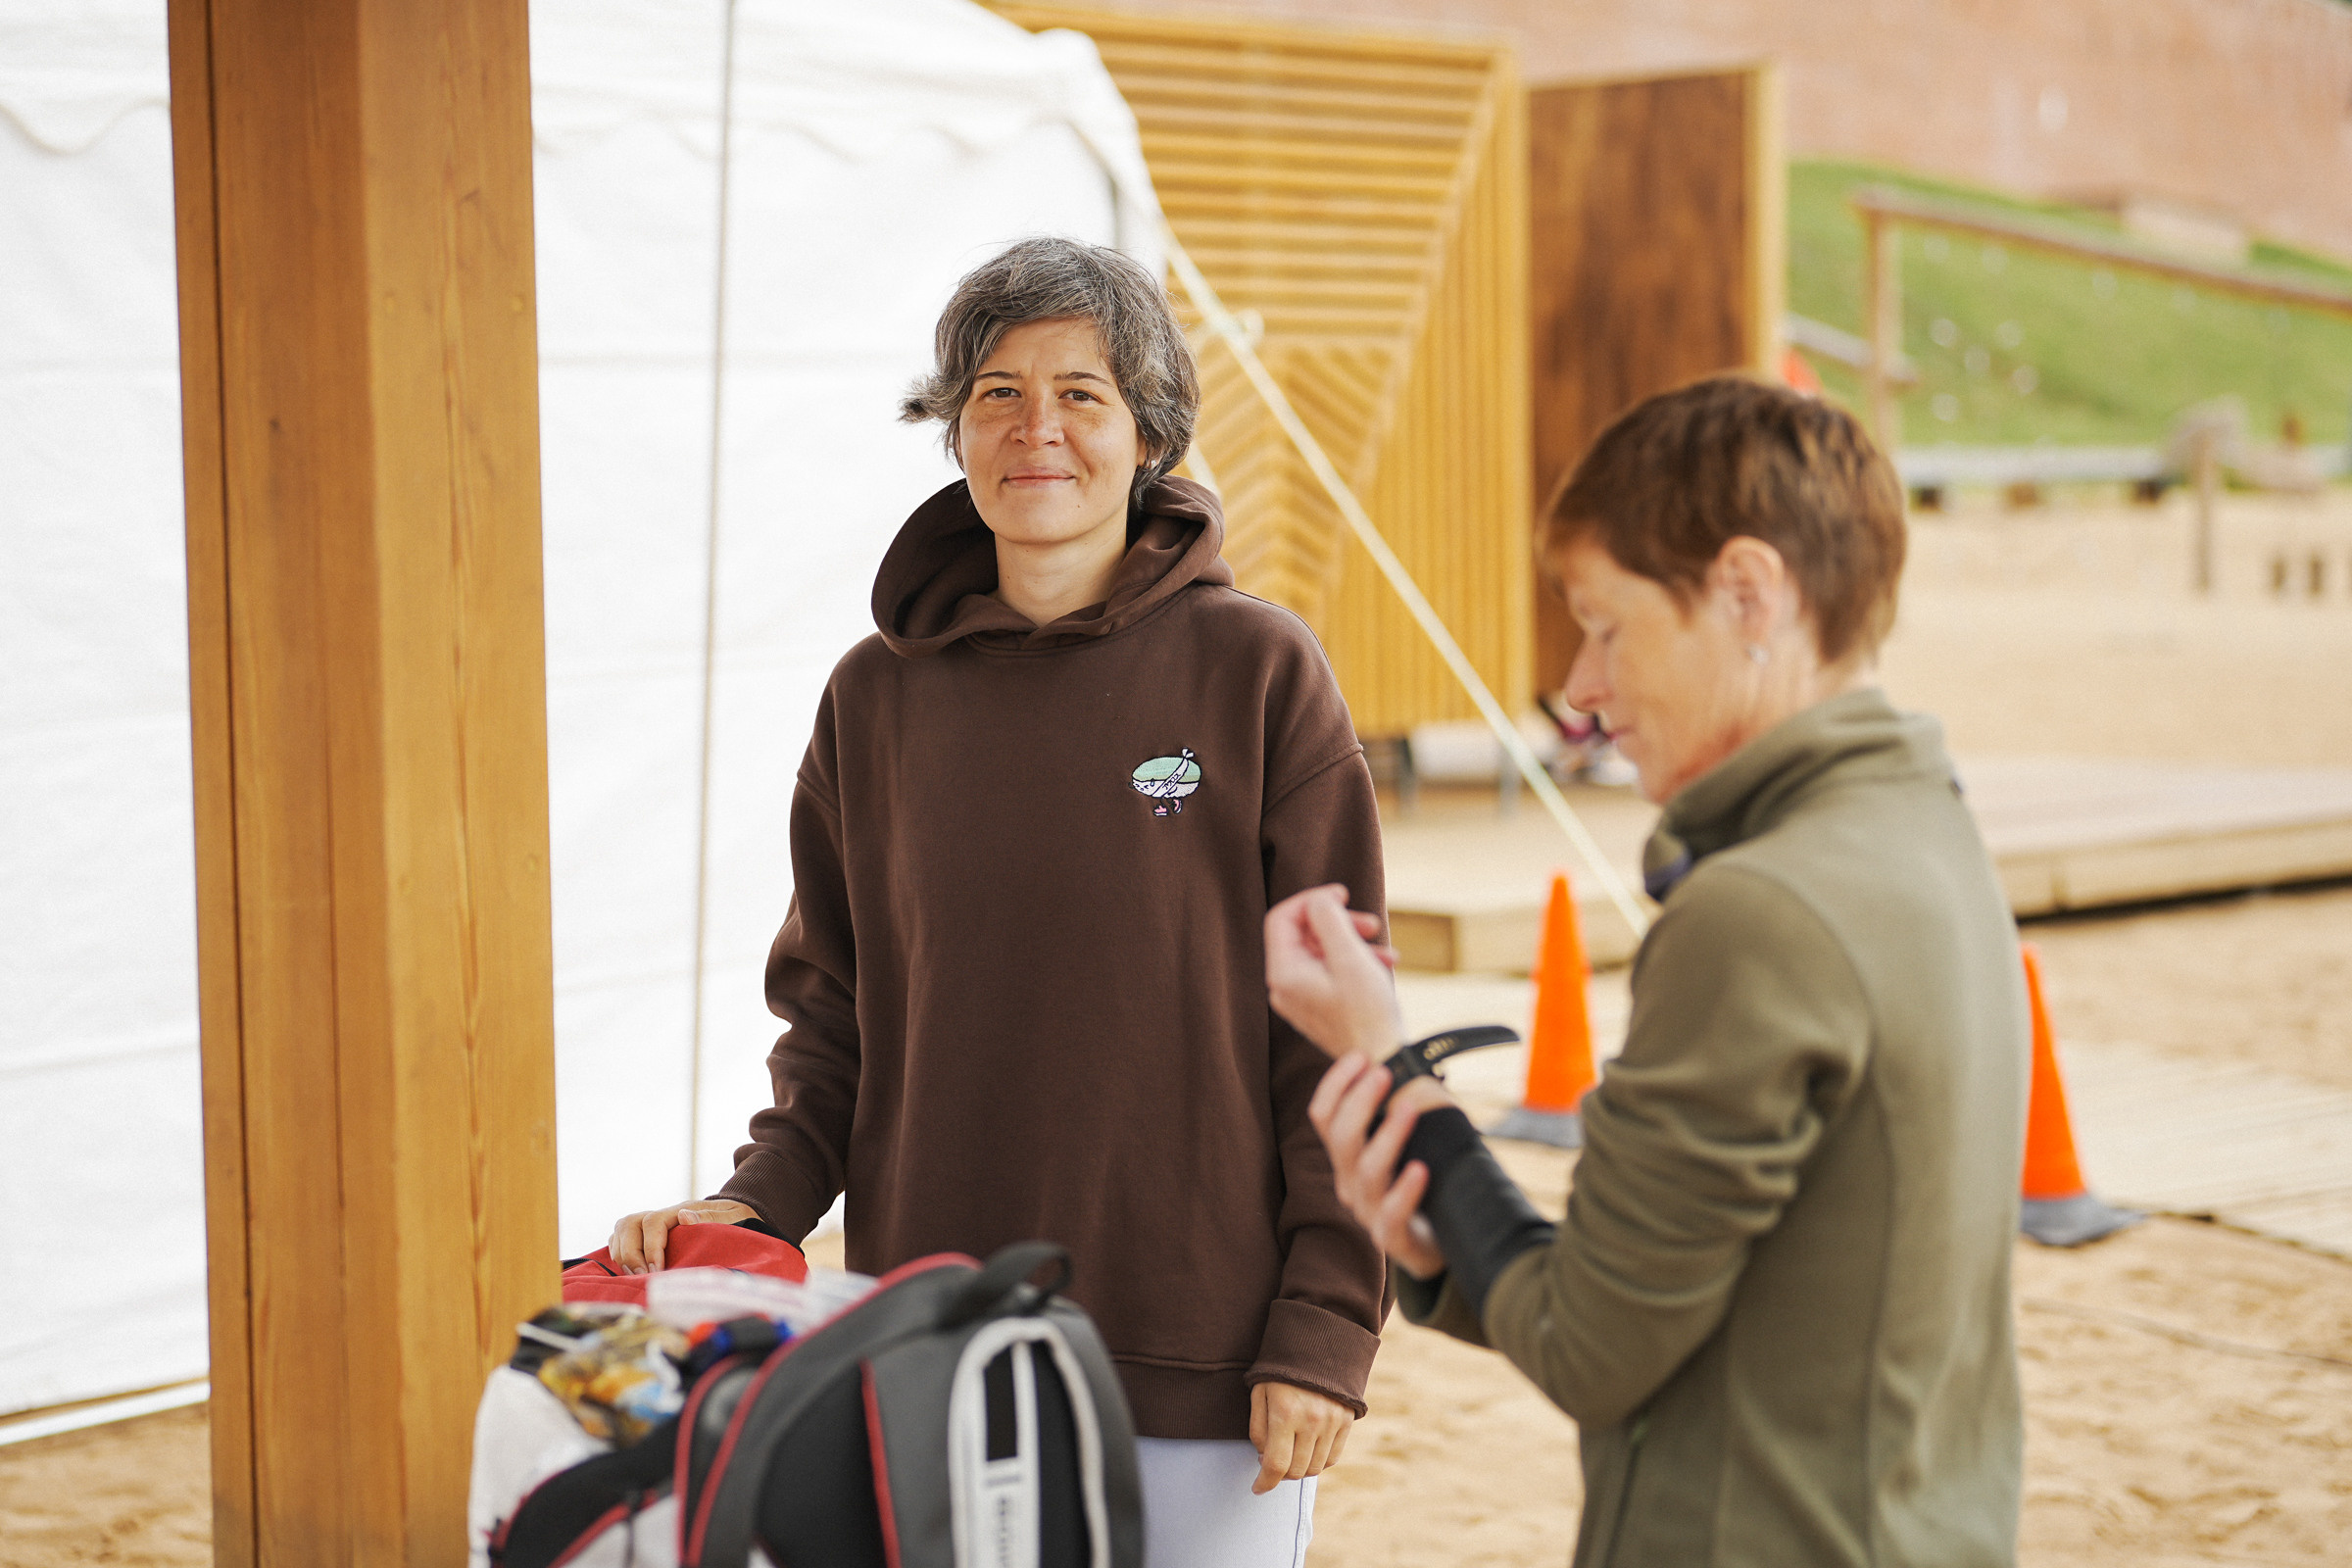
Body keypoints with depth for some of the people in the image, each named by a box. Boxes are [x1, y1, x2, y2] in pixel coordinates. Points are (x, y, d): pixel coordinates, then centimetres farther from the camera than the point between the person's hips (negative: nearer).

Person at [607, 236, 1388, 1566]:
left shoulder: (1257, 671, -5)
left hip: (1202, 1381, -3)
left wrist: (1326, 1331, -9)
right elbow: (836, 1012, 12)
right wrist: (755, 1202, -5)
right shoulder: (879, 698, 5)